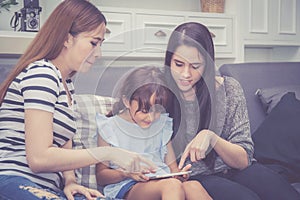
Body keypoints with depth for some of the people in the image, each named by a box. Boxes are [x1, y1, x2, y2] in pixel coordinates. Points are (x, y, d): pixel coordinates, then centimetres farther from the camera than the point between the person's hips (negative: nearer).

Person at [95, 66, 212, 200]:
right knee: (172, 185, -38)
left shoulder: (162, 125, 18)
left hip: (163, 181, 4)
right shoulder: (109, 128, 4)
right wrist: (127, 173, -16)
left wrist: (178, 175, -3)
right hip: (126, 187, -4)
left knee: (193, 186, -33)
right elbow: (100, 176, 3)